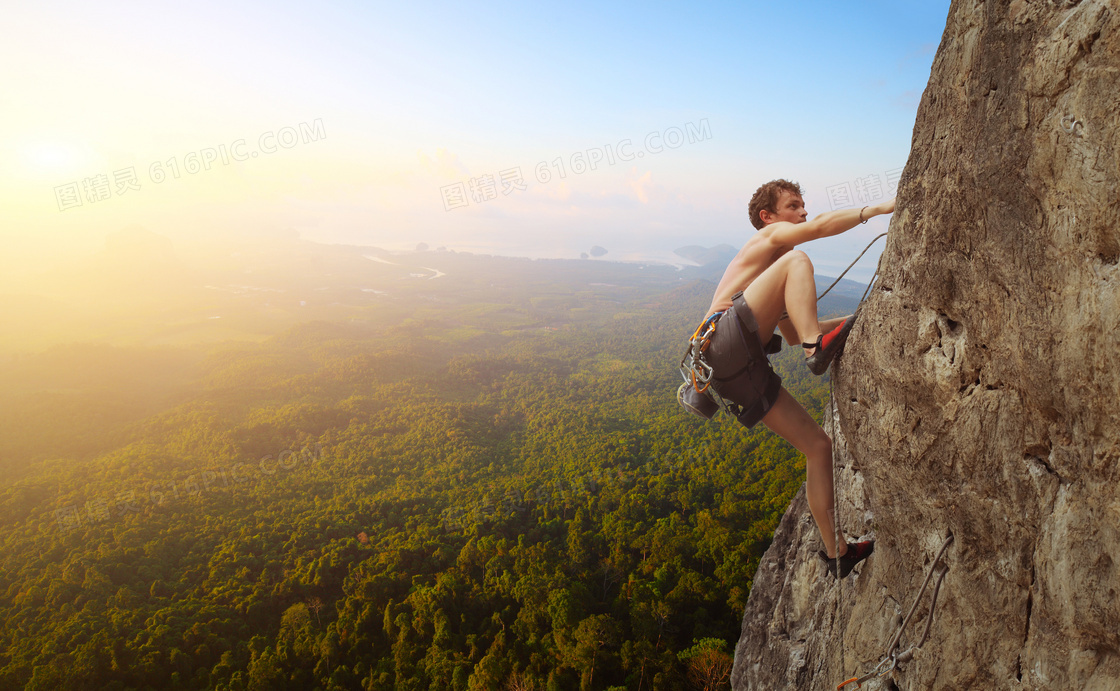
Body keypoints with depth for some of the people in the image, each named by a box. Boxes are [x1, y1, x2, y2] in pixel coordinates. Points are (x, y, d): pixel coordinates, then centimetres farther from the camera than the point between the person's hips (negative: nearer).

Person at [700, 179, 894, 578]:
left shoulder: (770, 264, 36)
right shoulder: (769, 236, 12)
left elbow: (791, 334, 37)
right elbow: (821, 226, -10)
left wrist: (849, 322, 32)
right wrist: (878, 208, -4)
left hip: (742, 371, 9)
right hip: (726, 342, -8)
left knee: (819, 445, 9)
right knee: (798, 260, -15)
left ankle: (836, 552, 18)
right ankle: (818, 348, -25)